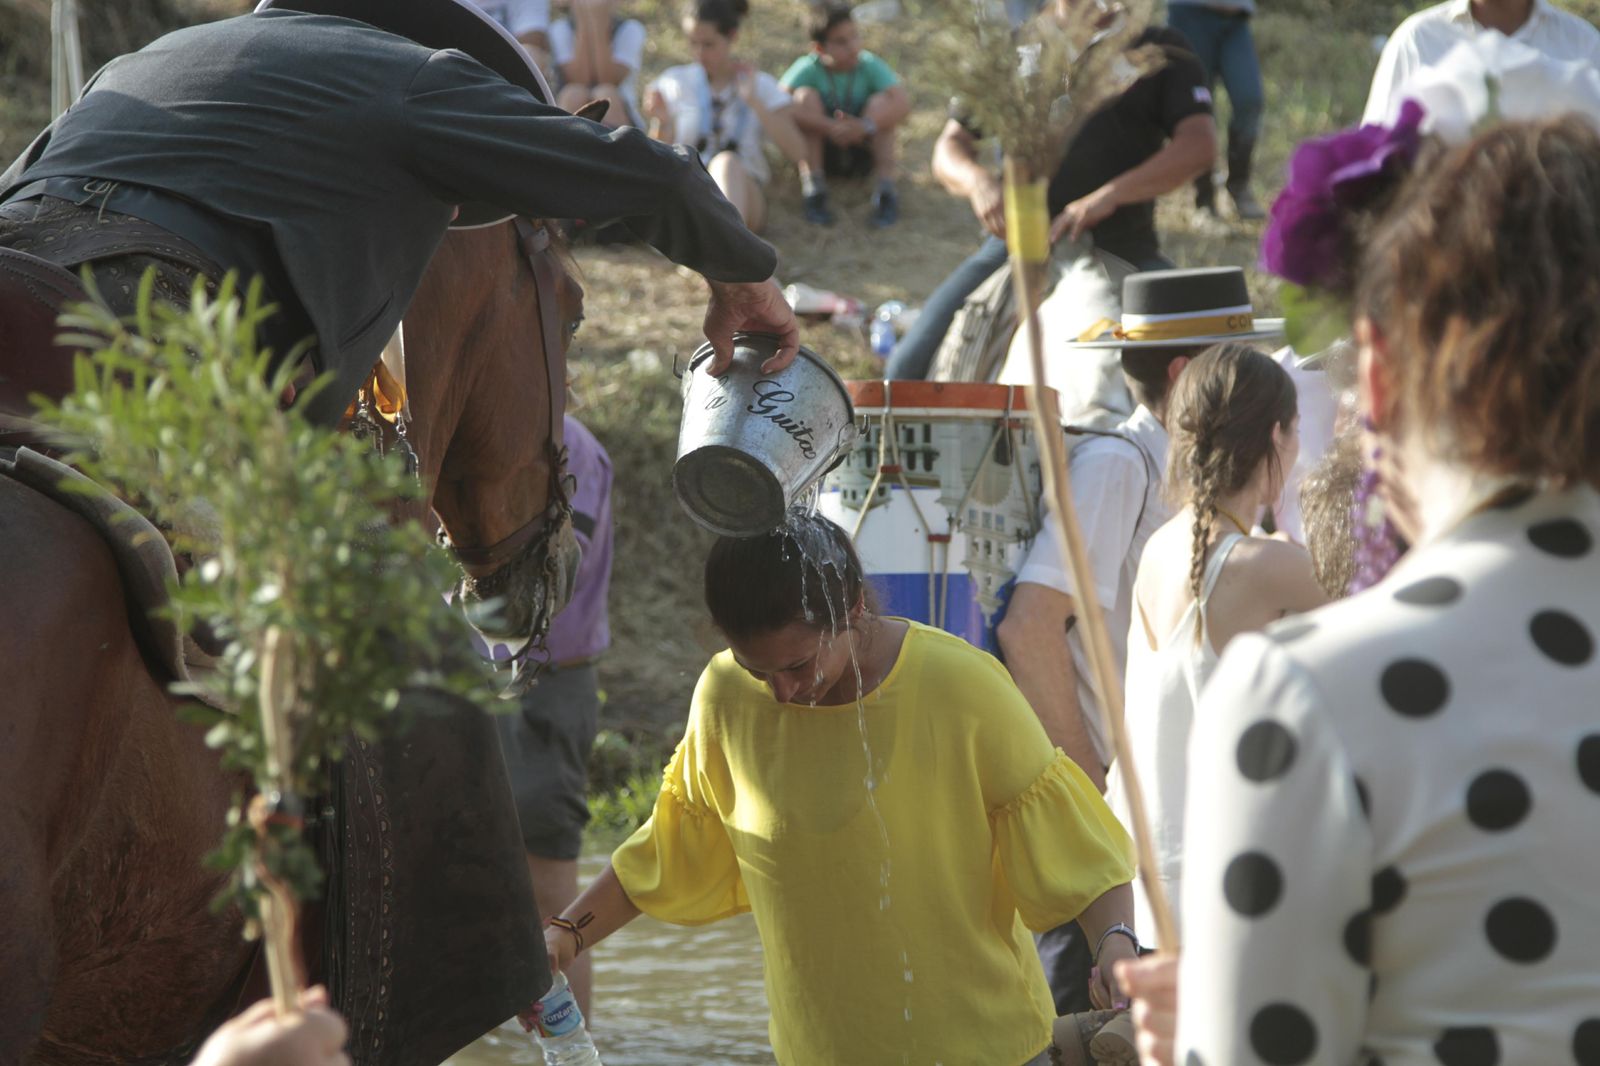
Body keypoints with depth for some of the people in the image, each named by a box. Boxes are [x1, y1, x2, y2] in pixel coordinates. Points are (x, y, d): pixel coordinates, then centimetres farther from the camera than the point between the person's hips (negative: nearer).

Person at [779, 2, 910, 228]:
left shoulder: (870, 66, -12)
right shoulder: (808, 69, -15)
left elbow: (903, 103, -27)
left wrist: (866, 126, -45)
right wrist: (829, 128, -44)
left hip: (862, 155, 1)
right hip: (821, 153, -1)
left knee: (881, 102, -23)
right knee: (805, 96, -23)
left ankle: (885, 188, -27)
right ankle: (812, 184, -27)